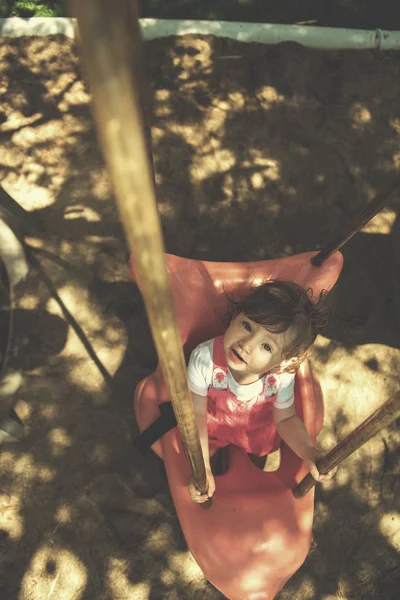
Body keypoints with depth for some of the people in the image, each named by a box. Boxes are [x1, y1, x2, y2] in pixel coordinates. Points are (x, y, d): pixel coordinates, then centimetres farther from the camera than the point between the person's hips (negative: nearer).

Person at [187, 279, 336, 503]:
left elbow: (286, 419, -15)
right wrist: (203, 469, -27)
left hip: (257, 430, 1)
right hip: (212, 423, -1)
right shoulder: (204, 358, -42)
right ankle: (218, 451, 36)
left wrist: (310, 452, -30)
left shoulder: (282, 377, -35)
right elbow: (196, 415, -27)